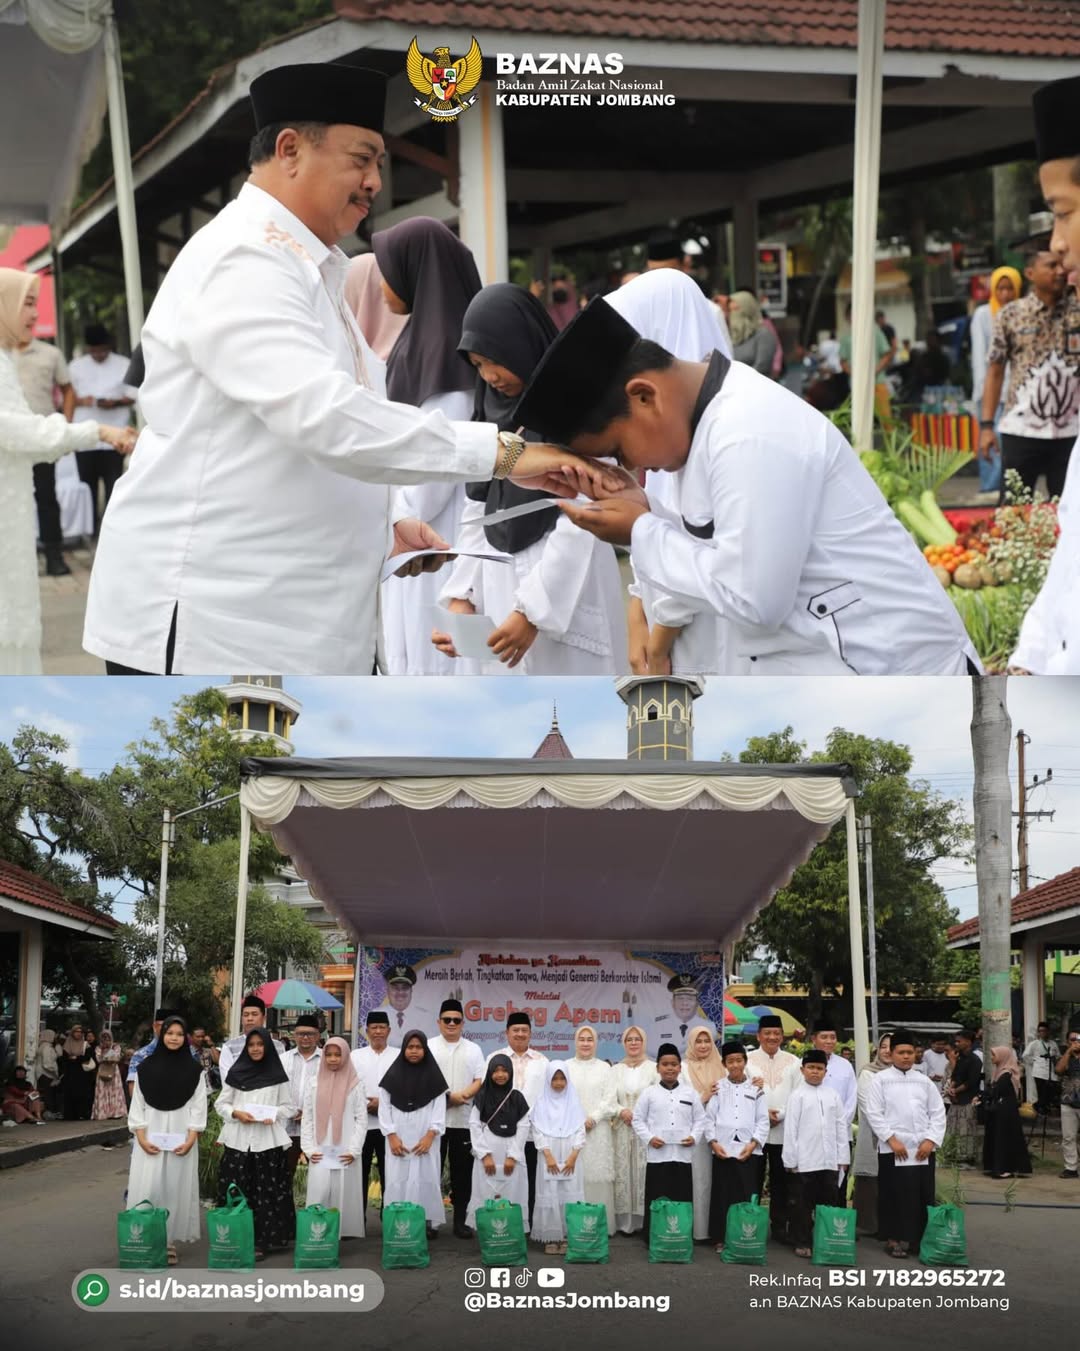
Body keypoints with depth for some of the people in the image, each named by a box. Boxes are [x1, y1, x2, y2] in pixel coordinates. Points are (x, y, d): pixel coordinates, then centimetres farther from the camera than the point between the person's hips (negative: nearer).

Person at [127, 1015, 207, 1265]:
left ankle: (170, 1241, 5)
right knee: (147, 1187, -4)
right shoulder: (145, 1067, 4)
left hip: (181, 1139, 0)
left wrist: (191, 1140, -10)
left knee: (175, 1188, 0)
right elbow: (137, 1105, 4)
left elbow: (198, 1107, 1)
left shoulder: (194, 1069, 3)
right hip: (150, 1138, 0)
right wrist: (141, 1138, -7)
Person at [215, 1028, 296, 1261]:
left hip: (267, 1141, -1)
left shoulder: (278, 1075, 5)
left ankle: (262, 1242, 1)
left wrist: (273, 1115, -12)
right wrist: (236, 1113, -9)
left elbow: (290, 1107, 7)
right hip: (238, 1140, 1)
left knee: (266, 1193, -4)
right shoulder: (236, 1073, 9)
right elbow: (220, 1104, 10)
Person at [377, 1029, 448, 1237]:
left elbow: (439, 1108, 1)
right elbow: (384, 1107, 3)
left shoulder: (433, 1075, 5)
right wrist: (391, 1136, -6)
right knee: (397, 1180, -2)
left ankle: (429, 1222, 0)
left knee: (425, 1178, -3)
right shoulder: (393, 1074, 6)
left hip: (424, 1139, -1)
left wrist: (430, 1135, -10)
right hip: (398, 1138, 1)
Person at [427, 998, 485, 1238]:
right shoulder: (429, 1047, 5)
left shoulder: (473, 1050, 12)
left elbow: (480, 1081, 4)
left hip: (464, 1121, 2)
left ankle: (460, 1221, 10)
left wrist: (462, 1096, -14)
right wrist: (447, 1096, -15)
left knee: (462, 1172, 4)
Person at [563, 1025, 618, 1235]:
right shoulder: (565, 1067, 10)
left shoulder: (605, 1068, 11)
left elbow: (610, 1099, 3)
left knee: (597, 1176, -4)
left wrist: (592, 1119, -10)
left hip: (597, 1131, 0)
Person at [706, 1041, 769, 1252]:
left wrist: (753, 1143, -7)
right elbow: (709, 1118, 5)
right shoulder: (718, 1088, 8)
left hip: (749, 1151, 0)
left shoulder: (756, 1089, 8)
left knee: (748, 1196, -2)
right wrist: (713, 1142, -7)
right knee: (722, 1195, 1)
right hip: (722, 1150, 0)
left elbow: (763, 1121, 5)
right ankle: (721, 1239, 8)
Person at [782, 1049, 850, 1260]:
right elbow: (790, 1129, -3)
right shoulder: (798, 1096, -2)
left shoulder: (833, 1095, 7)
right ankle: (802, 1243, 10)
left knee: (829, 1201, 8)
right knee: (803, 1203, 4)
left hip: (830, 1160, 3)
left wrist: (843, 1158, 6)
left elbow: (841, 1126, 9)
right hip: (805, 1161, -3)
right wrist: (790, 1159, -6)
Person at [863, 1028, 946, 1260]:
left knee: (923, 1195, 4)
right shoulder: (880, 1080, 2)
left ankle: (920, 1239, 13)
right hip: (892, 1149, -3)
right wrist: (892, 1140, -12)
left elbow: (937, 1113, 9)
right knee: (895, 1195, -2)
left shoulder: (923, 1081, 12)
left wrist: (931, 1140, -3)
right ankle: (894, 1239, 8)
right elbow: (874, 1114, -4)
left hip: (923, 1149, 3)